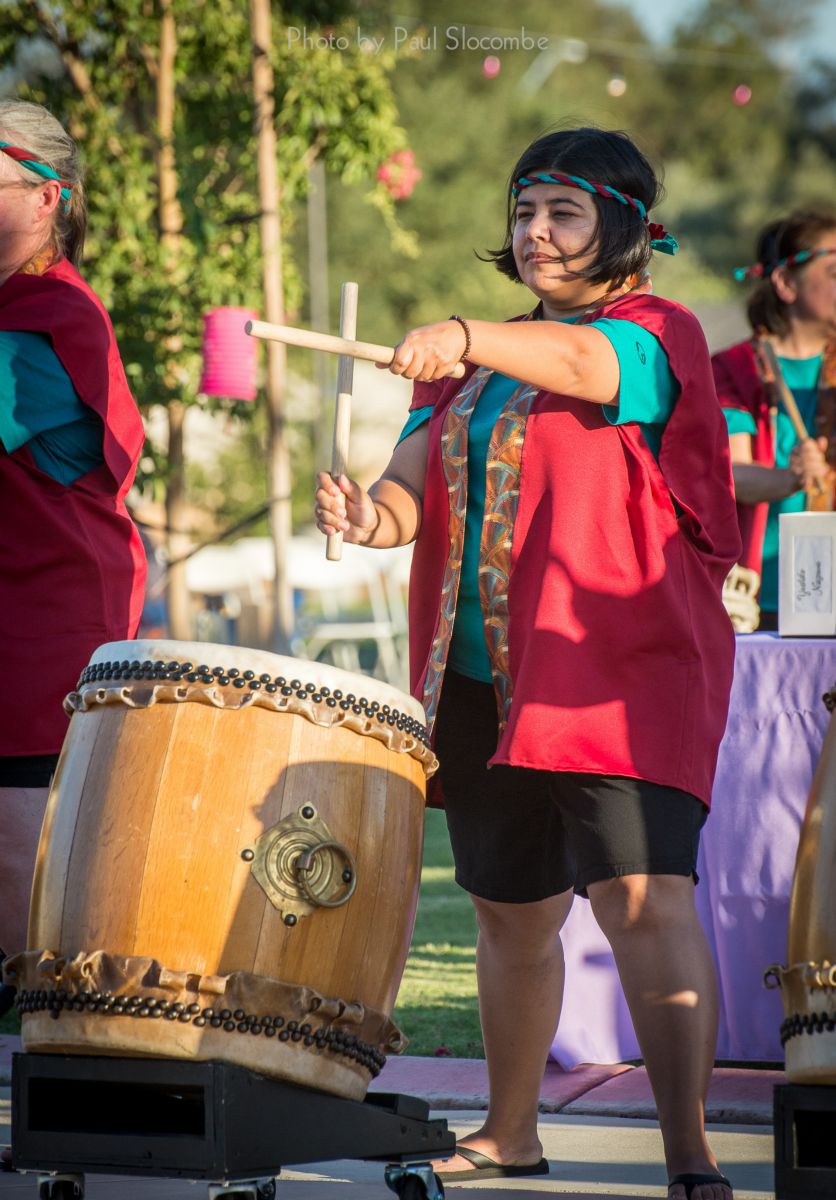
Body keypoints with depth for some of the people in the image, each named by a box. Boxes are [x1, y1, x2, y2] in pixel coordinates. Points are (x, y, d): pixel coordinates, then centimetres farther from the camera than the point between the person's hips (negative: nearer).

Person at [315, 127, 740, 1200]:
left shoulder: (656, 334, -2)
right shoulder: (483, 363, 19)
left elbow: (584, 363, -27)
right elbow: (419, 479, 7)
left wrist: (466, 339, -45)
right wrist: (375, 513, -17)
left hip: (622, 667, -7)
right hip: (481, 675, 7)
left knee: (643, 894, -20)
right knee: (512, 909, 17)